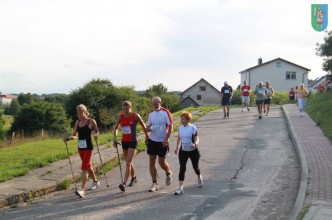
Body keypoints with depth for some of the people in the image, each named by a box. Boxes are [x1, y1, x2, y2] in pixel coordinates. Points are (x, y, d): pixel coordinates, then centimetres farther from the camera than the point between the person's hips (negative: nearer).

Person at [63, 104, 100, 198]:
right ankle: (95, 181, 41)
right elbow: (74, 135, 12)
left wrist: (96, 135, -16)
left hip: (88, 147, -6)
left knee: (84, 167, -14)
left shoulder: (91, 121, -5)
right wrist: (68, 138, -7)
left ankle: (82, 190, -20)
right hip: (80, 147, 6)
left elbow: (97, 131, 6)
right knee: (88, 166, 20)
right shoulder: (77, 122, 9)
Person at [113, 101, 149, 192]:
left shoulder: (135, 116, -11)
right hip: (124, 141, 5)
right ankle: (133, 178, 39)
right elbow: (116, 128, 6)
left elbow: (143, 125, 2)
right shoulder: (120, 116, -1)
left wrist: (147, 136, 11)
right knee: (129, 162, 18)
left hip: (133, 141, -5)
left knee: (128, 163, -14)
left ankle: (124, 183, -19)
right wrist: (115, 139, -5)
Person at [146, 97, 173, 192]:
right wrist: (148, 128, -11)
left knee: (161, 162, -2)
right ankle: (154, 183, 8)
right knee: (151, 161, 0)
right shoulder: (151, 113, 6)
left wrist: (166, 138, -16)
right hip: (152, 140, 4)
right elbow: (148, 126, 13)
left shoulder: (165, 112, -8)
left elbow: (170, 126, -9)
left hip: (162, 141, -4)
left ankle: (168, 173, 32)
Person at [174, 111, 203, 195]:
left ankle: (199, 178, 47)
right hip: (183, 151, 3)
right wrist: (177, 148, 9)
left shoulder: (193, 127, -12)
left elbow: (197, 138, -11)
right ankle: (180, 188, -10)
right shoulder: (180, 128, 0)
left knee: (196, 167, 14)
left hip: (193, 151, -3)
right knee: (182, 168, -8)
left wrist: (195, 144, -31)